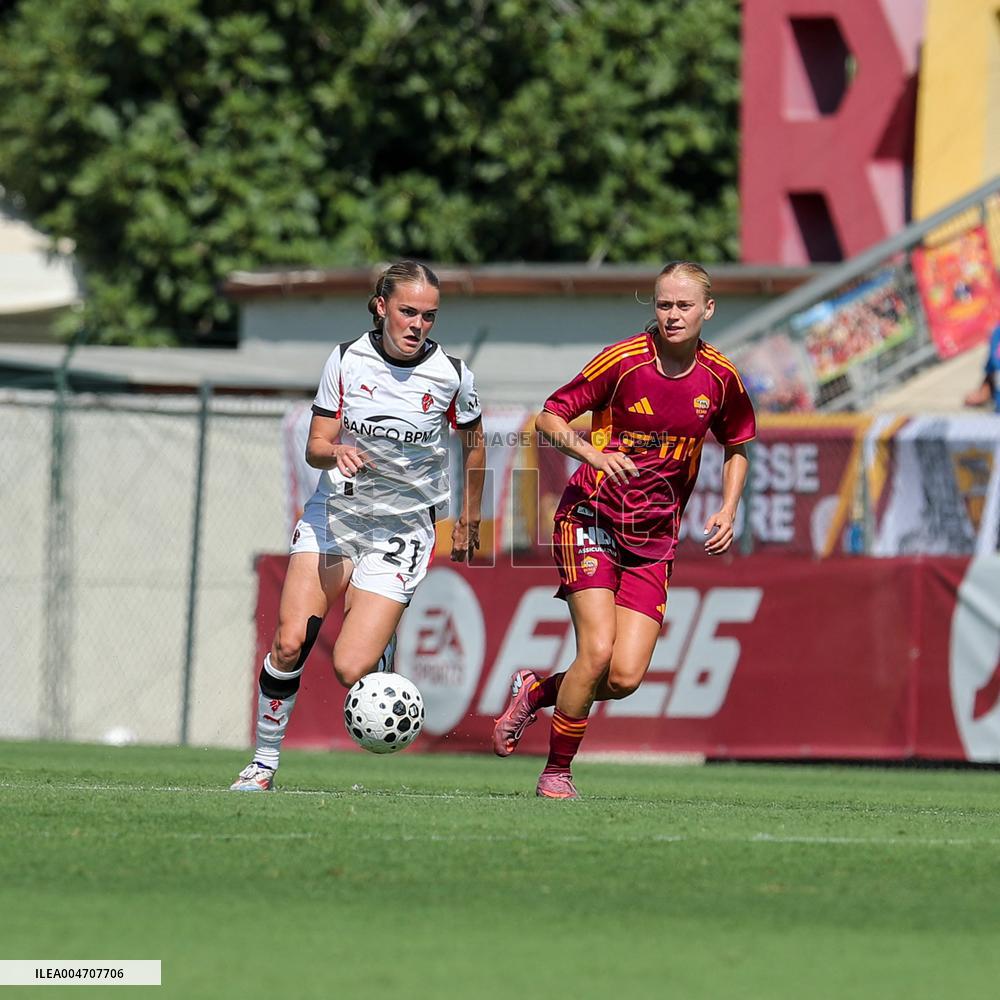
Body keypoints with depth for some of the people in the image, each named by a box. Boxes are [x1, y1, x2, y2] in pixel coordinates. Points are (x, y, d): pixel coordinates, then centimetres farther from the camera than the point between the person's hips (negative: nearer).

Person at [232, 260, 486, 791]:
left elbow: (473, 442, 10)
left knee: (352, 670, -15)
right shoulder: (347, 360, -6)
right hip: (334, 514, 1)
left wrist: (469, 520, 17)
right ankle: (264, 763, 0)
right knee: (290, 642, -15)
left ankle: (383, 644, 22)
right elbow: (314, 446, -1)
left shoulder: (451, 376, -8)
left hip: (401, 532, -1)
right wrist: (335, 452, -25)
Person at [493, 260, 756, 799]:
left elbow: (736, 448, 19)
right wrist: (594, 454, -24)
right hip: (592, 521, -4)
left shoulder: (720, 378, 2)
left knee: (626, 677, -9)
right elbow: (548, 418, -5)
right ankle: (556, 772, 0)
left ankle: (537, 690, 22)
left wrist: (727, 512, 3)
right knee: (598, 650, -19)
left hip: (653, 540, 4)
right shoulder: (623, 360, -10)